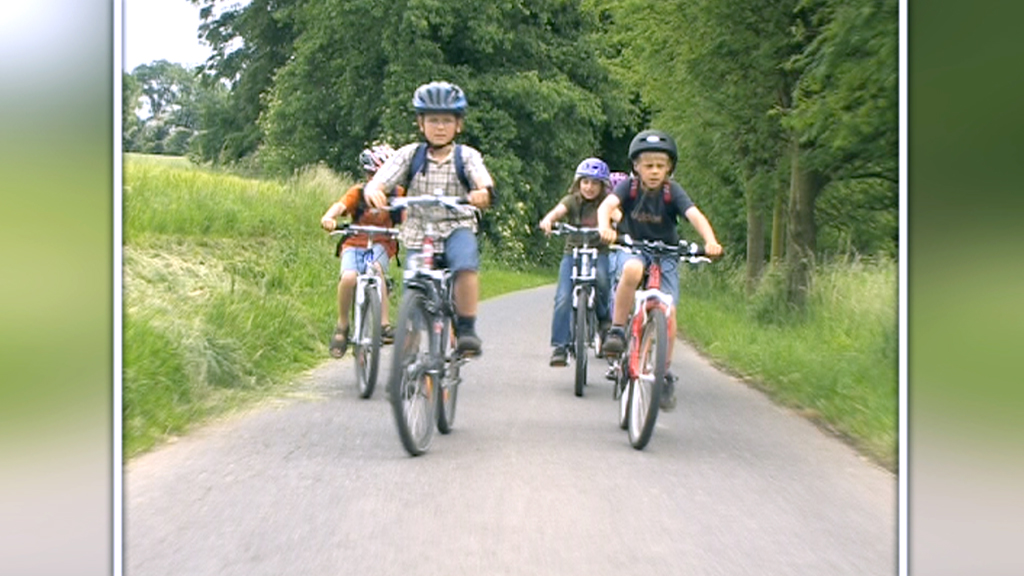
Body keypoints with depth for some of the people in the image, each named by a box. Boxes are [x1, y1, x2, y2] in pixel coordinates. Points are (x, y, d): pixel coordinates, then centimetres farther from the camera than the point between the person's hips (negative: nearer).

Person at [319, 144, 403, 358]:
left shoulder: (397, 194, 2)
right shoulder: (358, 192, -3)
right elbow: (340, 205, -20)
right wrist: (329, 218, -43)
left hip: (382, 244, 1)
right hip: (355, 243, 0)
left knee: (376, 268, -34)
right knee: (348, 278, -29)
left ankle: (383, 324, -28)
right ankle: (342, 326, -6)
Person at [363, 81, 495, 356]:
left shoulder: (466, 156, 0)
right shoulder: (410, 154, 2)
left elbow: (483, 180, -19)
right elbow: (380, 180, -10)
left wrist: (483, 192, -44)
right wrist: (373, 191, -35)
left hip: (456, 228, -1)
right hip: (418, 233, 2)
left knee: (466, 266, -33)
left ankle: (466, 329, -21)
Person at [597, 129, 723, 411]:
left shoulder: (673, 191, -12)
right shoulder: (629, 186, -11)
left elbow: (695, 216, -26)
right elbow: (606, 205, -28)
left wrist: (711, 242, -45)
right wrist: (605, 228, -51)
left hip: (666, 254, 1)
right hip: (632, 249, 0)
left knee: (667, 311, -16)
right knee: (632, 269, -37)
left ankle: (665, 375, -1)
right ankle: (616, 330, -22)